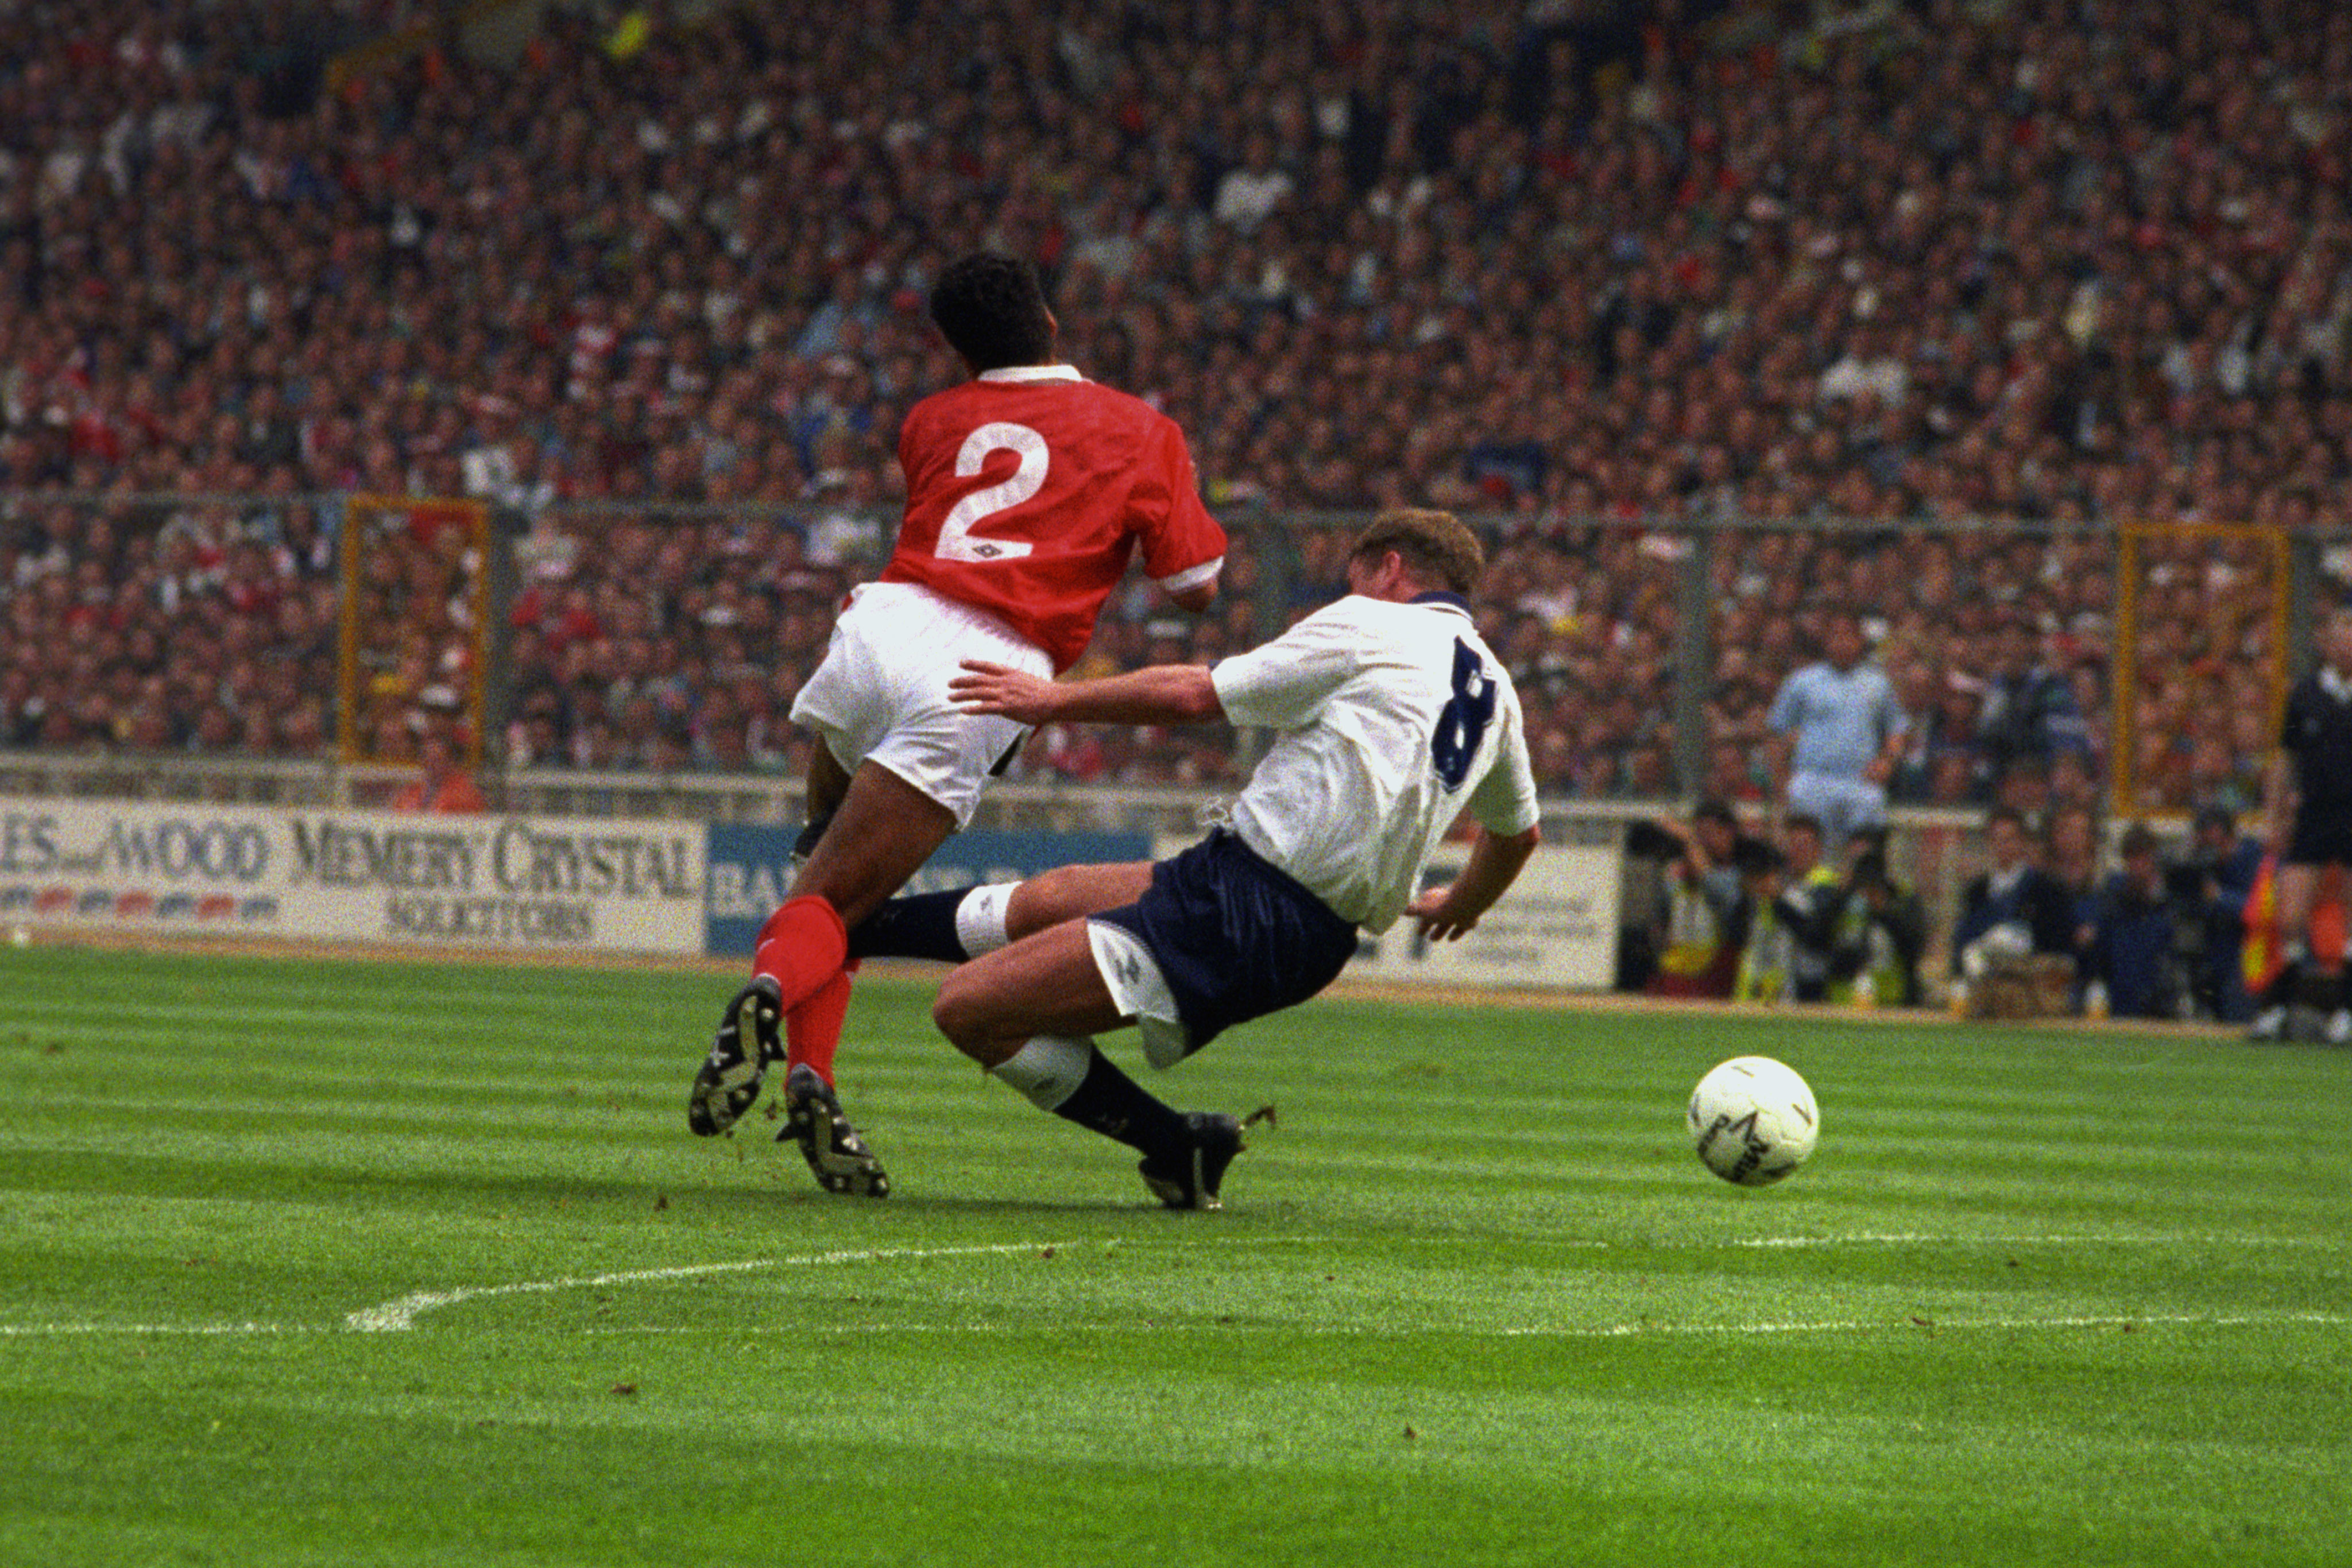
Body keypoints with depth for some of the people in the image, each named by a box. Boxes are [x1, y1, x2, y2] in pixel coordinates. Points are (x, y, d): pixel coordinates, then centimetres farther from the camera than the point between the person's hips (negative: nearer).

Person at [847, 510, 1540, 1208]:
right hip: (1322, 939, 9)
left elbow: (1195, 694, -5)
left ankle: (1176, 1144, -3)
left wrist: (1057, 699, 7)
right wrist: (1459, 907, 56)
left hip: (1243, 909, -9)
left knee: (968, 1011, -10)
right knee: (1044, 898, 26)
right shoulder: (1495, 691, 17)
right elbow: (1518, 832, 35)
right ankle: (848, 924, 41)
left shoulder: (1367, 628, -4)